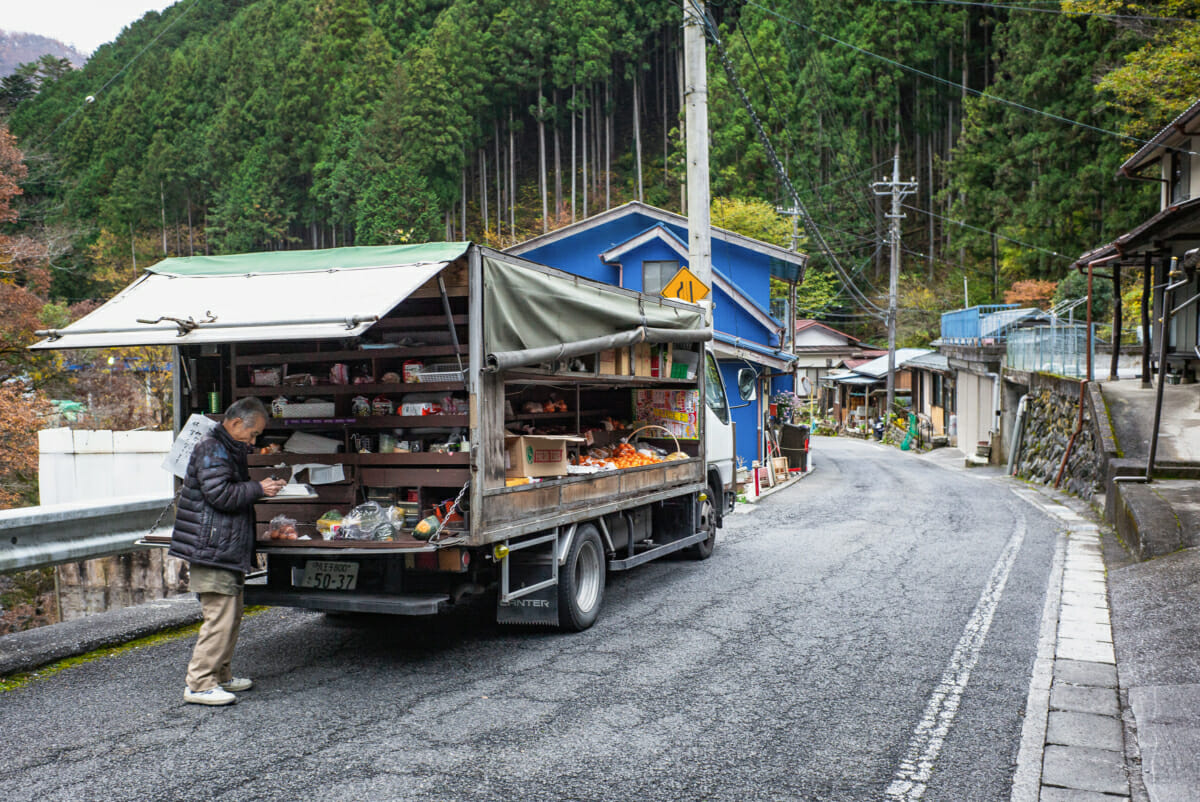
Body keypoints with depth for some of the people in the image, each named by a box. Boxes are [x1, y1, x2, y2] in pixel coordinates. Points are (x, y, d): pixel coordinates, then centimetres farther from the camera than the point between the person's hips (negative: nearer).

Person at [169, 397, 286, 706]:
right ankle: (199, 684, -7)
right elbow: (220, 495, -22)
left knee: (231, 615, 15)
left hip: (228, 551, 11)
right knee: (220, 617, -11)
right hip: (211, 550, -11)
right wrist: (258, 489, -13)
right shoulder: (212, 450, -12)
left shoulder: (229, 450, 21)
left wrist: (262, 487, 13)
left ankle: (220, 676, 24)